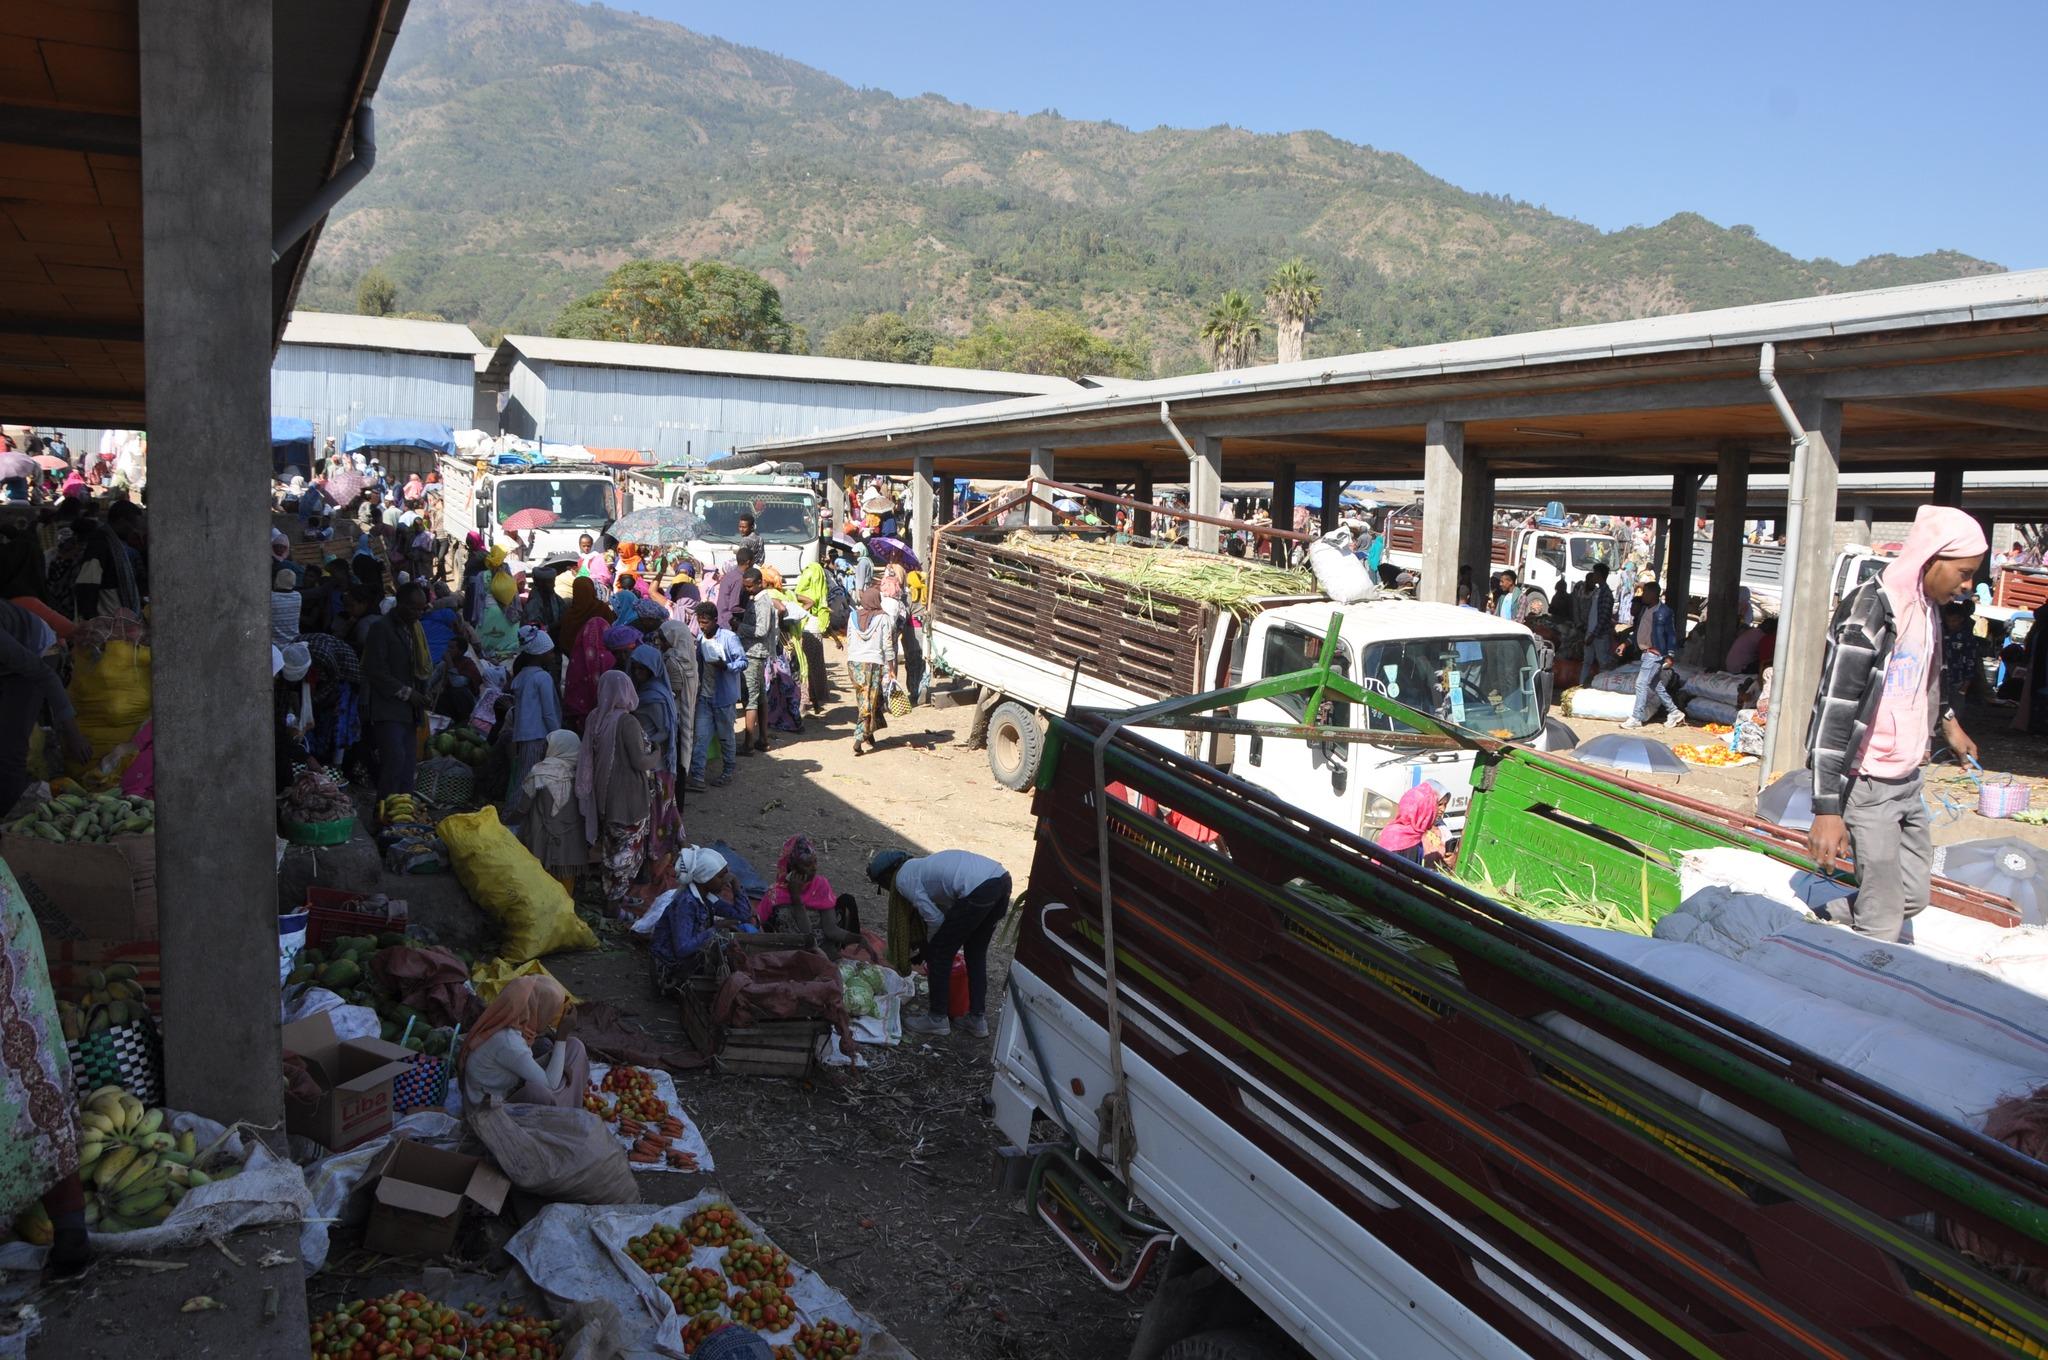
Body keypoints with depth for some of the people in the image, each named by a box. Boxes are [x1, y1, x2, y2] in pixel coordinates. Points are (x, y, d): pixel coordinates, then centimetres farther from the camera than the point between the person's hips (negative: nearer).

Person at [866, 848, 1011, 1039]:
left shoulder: (903, 878, 8)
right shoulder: (921, 864, 32)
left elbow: (935, 919, 6)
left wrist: (930, 949, 24)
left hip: (979, 890, -9)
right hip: (1002, 878, 9)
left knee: (940, 953, 10)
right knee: (976, 953, 24)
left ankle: (937, 1019, 21)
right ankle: (977, 1019, 30)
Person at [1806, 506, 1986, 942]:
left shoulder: (1927, 608, 9)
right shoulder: (1869, 611, -19)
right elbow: (1834, 709, -24)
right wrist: (1827, 808, -28)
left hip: (1908, 782, 9)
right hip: (1868, 785, -9)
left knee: (1914, 896, 12)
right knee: (1883, 921, -7)